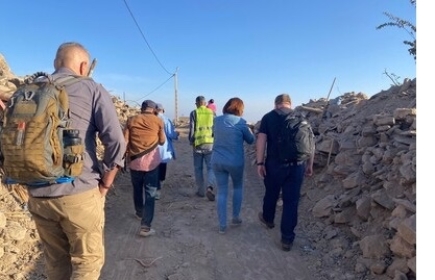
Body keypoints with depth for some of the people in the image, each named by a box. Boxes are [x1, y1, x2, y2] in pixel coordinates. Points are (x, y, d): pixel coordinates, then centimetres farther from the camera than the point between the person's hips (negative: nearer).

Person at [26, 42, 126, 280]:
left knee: (55, 260, 21)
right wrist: (104, 185, -5)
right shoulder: (92, 89, -3)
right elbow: (116, 142, -15)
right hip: (80, 193, -5)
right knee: (89, 260, 12)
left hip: (37, 195, 5)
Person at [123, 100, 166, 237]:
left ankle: (139, 213, 44)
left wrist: (127, 155, 11)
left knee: (137, 190, 23)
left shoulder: (131, 120, 3)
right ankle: (145, 227, -1)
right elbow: (162, 141, 5)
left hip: (135, 162, 3)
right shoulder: (158, 120, -1)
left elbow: (124, 141, -1)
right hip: (151, 162, -2)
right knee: (150, 194, 1)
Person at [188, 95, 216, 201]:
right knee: (211, 167, 6)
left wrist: (191, 141, 10)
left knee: (198, 168, 12)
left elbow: (192, 129, -3)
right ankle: (210, 187, -15)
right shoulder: (211, 113, 6)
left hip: (198, 144, -1)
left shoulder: (194, 113, 0)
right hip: (210, 143, 1)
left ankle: (201, 191, 18)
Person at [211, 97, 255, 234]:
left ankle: (222, 225, 14)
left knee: (221, 192, 10)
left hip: (217, 160, 3)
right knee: (238, 187, 22)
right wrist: (249, 131, 23)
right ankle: (235, 217, 28)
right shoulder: (241, 122, -9)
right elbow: (250, 140, 4)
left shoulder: (217, 120, 2)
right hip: (235, 161, -3)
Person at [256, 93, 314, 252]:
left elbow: (261, 140, -9)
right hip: (297, 165, 1)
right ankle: (287, 239, 14)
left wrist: (260, 163, -6)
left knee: (271, 194, 22)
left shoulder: (268, 117, 0)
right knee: (291, 201, 7)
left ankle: (268, 219, 47)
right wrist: (309, 165, 12)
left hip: (275, 164, -1)